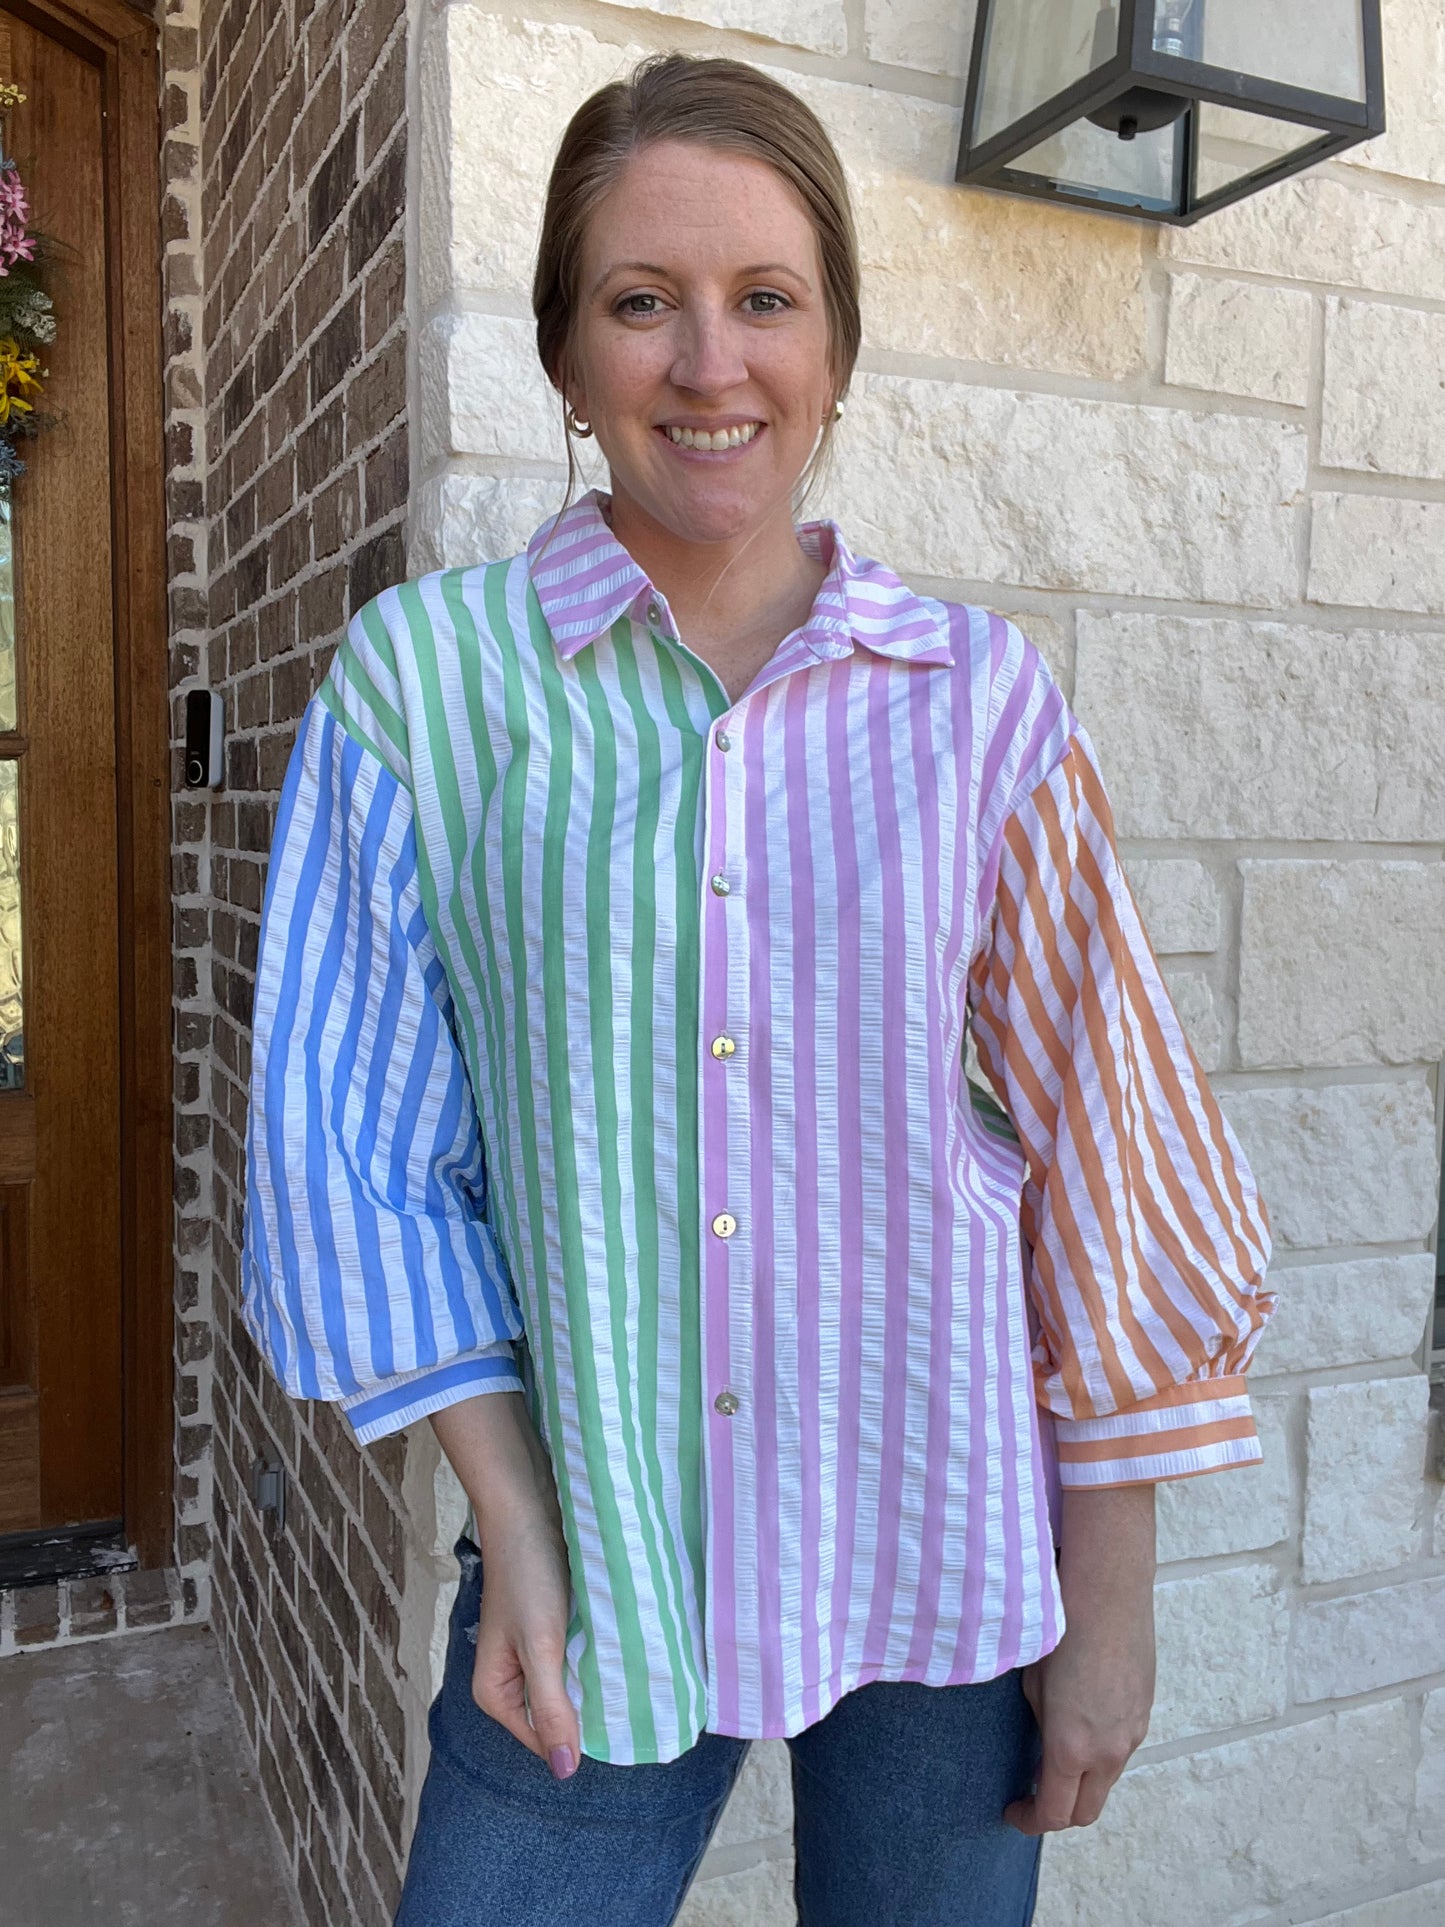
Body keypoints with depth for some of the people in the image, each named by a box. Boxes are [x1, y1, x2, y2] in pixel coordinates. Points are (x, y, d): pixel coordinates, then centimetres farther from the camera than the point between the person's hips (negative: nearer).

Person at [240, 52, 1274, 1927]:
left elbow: (1101, 1133, -3)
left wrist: (1111, 1599, -1)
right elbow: (355, 1138, -3)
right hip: (599, 1534, 0)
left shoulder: (977, 696, -5)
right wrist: (516, 1526, -6)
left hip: (949, 1526, 1)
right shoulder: (419, 680, -6)